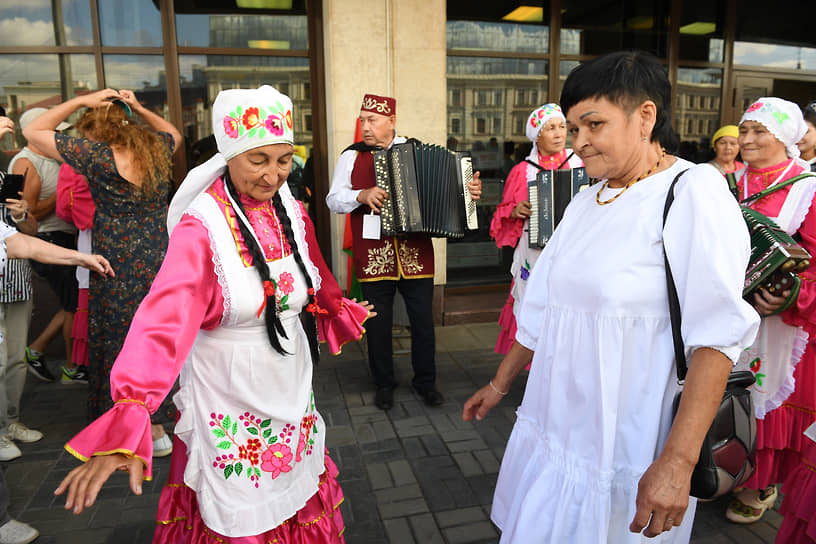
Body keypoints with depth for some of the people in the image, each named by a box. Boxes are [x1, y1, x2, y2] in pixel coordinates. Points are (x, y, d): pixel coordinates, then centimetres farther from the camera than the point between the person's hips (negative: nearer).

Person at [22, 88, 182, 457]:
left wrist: (80, 102, -2)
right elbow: (174, 133, 26)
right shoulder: (158, 150, 0)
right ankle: (157, 428, 27)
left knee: (115, 349, 11)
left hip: (118, 272, -5)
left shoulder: (98, 156, -14)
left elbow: (33, 132, -3)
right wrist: (139, 108, 13)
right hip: (160, 265, 5)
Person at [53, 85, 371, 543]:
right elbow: (167, 318, -33)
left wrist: (341, 312, 29)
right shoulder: (202, 227, -21)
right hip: (231, 398, -5)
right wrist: (130, 417, -42)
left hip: (292, 388, 6)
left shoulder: (292, 213, -2)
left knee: (300, 502, 23)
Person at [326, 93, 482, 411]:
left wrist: (469, 191, -6)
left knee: (423, 320, 8)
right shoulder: (352, 156, 5)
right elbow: (334, 200, 0)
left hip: (415, 253, 1)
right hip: (373, 257, 0)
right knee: (378, 323, 8)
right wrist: (362, 195, -18)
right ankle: (384, 384, 28)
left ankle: (425, 381, 27)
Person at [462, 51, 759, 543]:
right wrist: (500, 384, 20)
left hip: (624, 454, -6)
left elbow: (718, 336, -20)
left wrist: (678, 461, -26)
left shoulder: (695, 192, -12)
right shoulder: (586, 202, 10)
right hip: (553, 431, 7)